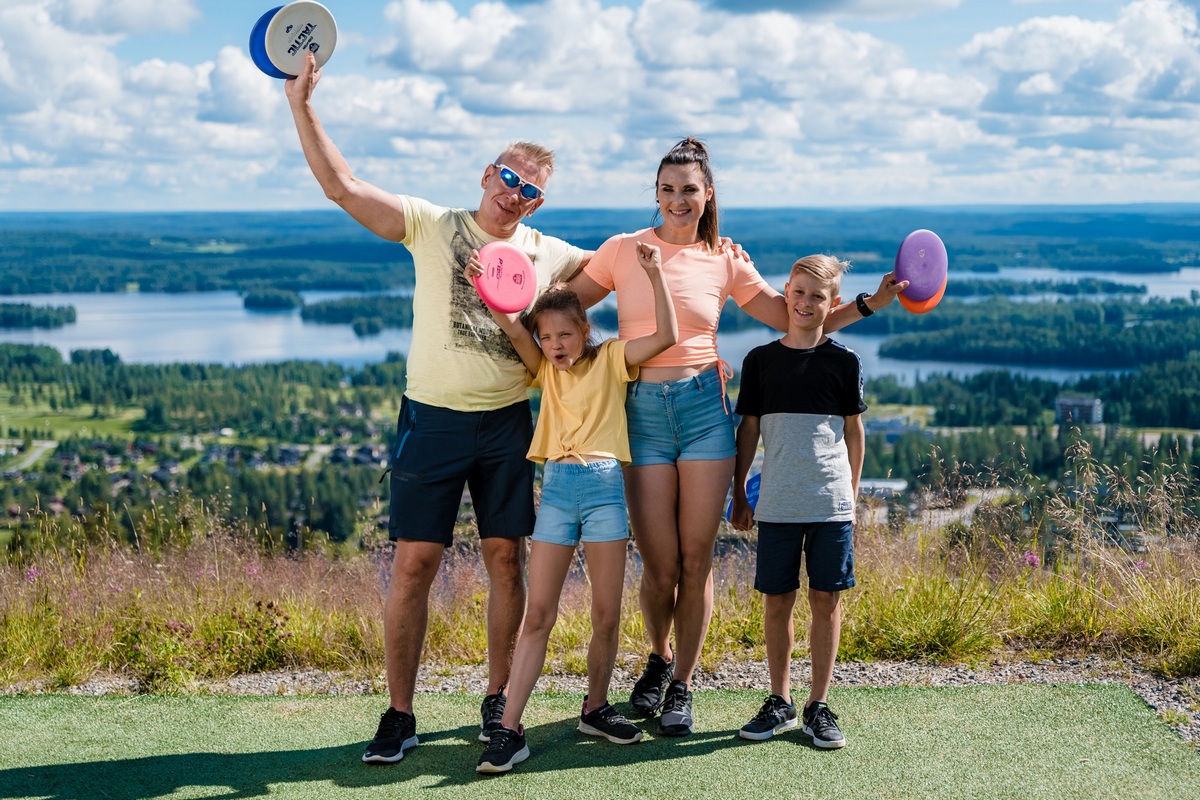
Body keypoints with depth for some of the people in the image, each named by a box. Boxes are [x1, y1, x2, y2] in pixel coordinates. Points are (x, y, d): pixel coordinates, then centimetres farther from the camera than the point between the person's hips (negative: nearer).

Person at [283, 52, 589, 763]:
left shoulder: (548, 253, 8)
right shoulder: (432, 226, 0)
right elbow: (342, 186, -7)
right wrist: (302, 105, -14)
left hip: (508, 425, 2)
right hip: (433, 418, -2)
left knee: (506, 558, 5)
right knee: (414, 563, -3)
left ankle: (499, 700, 19)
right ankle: (400, 714, 7)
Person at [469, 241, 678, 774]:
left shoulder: (611, 359, 8)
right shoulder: (545, 370, 13)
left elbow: (666, 335, -4)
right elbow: (514, 331, -5)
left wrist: (654, 274, -8)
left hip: (605, 484, -1)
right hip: (556, 486, 1)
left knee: (607, 614, 3)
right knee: (538, 614, -3)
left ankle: (595, 709, 23)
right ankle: (509, 729, -5)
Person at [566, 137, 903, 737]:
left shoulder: (724, 260, 8)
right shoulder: (623, 250, 5)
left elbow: (795, 320, 11)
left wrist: (871, 302, 5)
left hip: (704, 406, 1)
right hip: (642, 412, -1)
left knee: (696, 561, 2)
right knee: (660, 567, -1)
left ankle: (682, 687, 20)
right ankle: (659, 659, 31)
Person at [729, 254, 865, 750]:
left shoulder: (844, 362, 4)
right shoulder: (760, 361, 6)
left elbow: (854, 431, 10)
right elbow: (749, 430, 10)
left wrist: (851, 496, 9)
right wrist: (739, 495, 9)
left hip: (831, 504, -1)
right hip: (777, 504, 1)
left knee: (826, 600, 3)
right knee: (777, 602, 5)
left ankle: (819, 705, 13)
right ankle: (780, 702, 18)